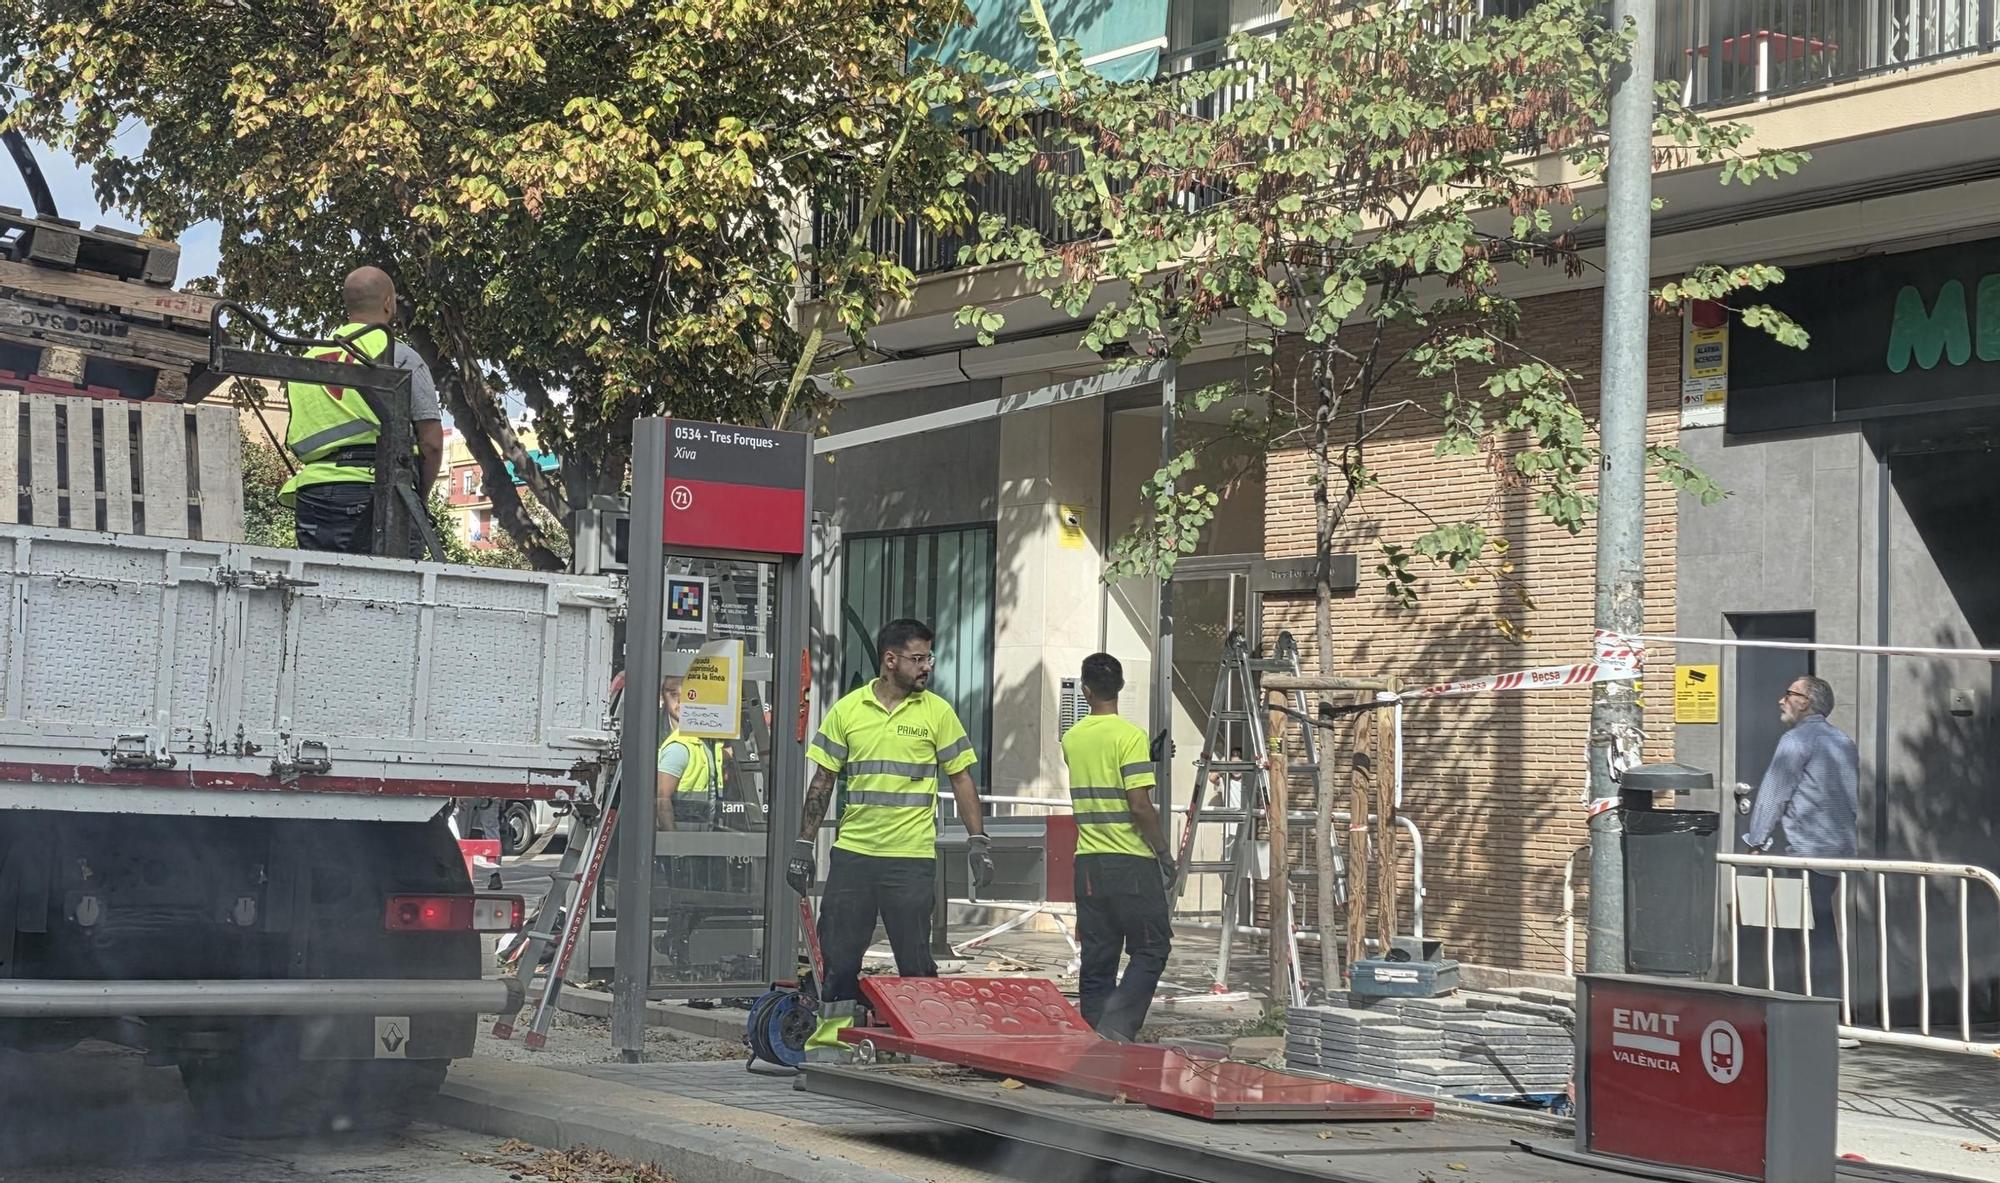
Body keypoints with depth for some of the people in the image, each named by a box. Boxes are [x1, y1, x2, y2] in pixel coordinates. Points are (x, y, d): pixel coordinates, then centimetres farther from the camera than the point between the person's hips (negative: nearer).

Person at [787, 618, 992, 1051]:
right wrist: (805, 843, 7)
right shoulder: (847, 709, 5)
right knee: (838, 955, 4)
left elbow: (961, 778, 5)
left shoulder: (937, 712, 3)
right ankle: (831, 1036, 14)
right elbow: (823, 779, 9)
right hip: (852, 853, 2)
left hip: (912, 857, -2)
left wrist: (978, 840, -2)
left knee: (915, 960, 1)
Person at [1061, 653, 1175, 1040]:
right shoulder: (1130, 736, -11)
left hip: (1087, 862, 6)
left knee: (1097, 957, 8)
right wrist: (1165, 853, -6)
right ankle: (1116, 1025, -13)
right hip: (1130, 862, -6)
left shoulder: (1071, 739, 9)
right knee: (1151, 949, 2)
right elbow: (1139, 805, -16)